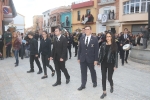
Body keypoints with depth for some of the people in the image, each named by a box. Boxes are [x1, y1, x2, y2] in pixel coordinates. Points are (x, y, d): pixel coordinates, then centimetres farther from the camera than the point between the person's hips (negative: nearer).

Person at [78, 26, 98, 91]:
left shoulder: (95, 39, -6)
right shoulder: (82, 39, 5)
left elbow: (96, 50, -7)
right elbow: (79, 49, 7)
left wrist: (96, 59, -11)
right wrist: (79, 58, 4)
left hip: (91, 59, -2)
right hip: (83, 59, 3)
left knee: (92, 71, 16)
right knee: (83, 72, 7)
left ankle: (94, 82, 37)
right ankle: (83, 85, 18)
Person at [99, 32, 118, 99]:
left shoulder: (114, 45, -6)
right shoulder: (103, 44, 2)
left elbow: (116, 55, -5)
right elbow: (100, 53, 6)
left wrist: (115, 65, -8)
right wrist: (99, 61, 2)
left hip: (110, 64, -3)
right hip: (103, 63, 3)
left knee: (109, 78, 4)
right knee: (103, 77, 5)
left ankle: (112, 86, 40)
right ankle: (104, 92, 17)